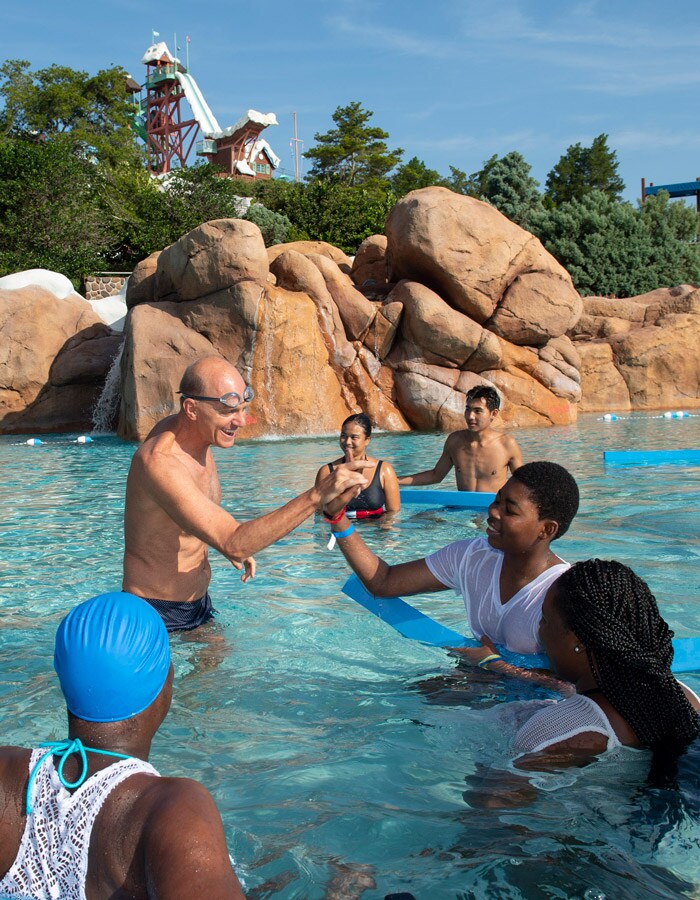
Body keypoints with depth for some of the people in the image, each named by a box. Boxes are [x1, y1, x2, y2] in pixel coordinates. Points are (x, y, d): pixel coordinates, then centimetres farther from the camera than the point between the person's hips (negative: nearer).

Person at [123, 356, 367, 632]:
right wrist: (317, 496, -46)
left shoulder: (194, 434, -2)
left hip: (198, 600, 9)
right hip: (159, 616, -9)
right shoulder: (160, 462, -32)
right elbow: (234, 544, -41)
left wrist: (232, 546, 4)